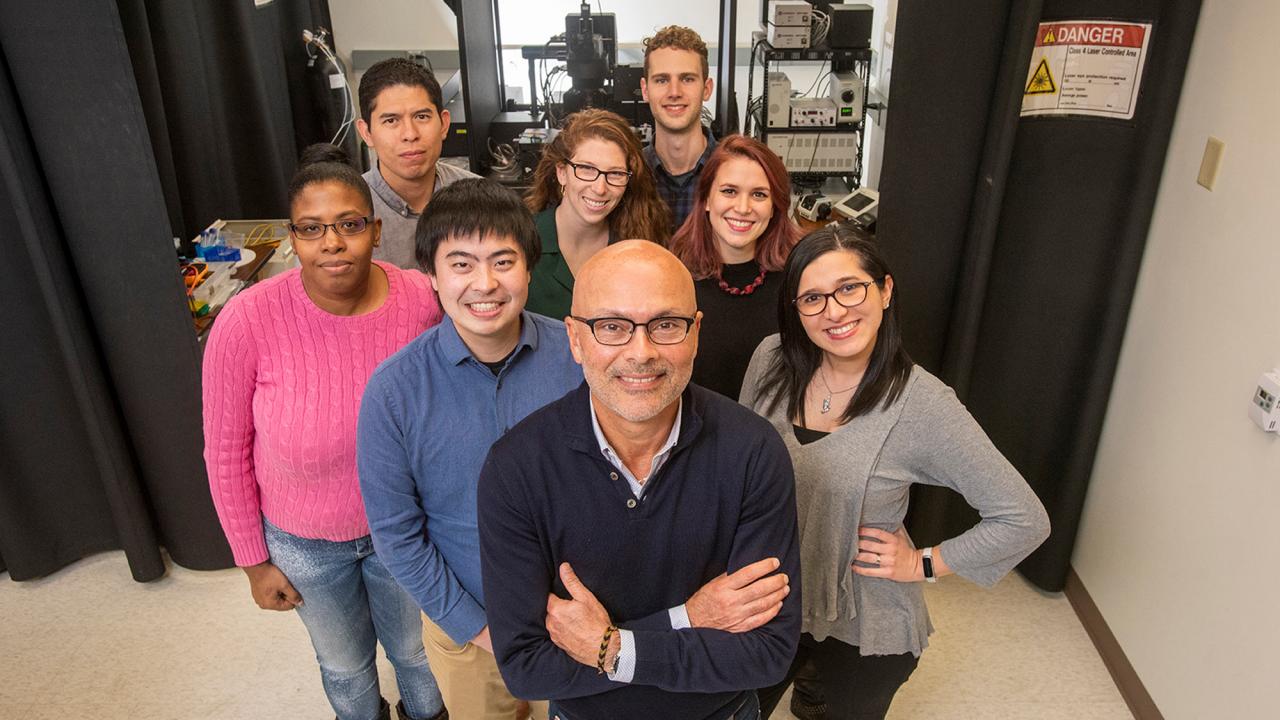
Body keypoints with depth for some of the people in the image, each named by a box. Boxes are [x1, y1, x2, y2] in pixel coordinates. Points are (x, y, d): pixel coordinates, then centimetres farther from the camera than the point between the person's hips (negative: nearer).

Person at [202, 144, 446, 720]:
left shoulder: (422, 300, -20)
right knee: (345, 664, 26)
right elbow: (227, 451, -10)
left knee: (419, 652, 26)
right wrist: (253, 560, -3)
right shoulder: (247, 321, -24)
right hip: (303, 542, 0)